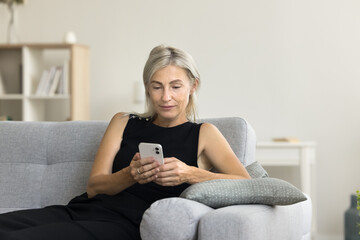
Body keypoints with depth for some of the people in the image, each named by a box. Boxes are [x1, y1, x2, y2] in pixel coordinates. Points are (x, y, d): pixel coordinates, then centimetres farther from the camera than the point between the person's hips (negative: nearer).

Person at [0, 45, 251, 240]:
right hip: (84, 209, 5)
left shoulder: (202, 134, 12)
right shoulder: (124, 123, 22)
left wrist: (189, 174, -19)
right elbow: (94, 186, 10)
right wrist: (131, 175, -12)